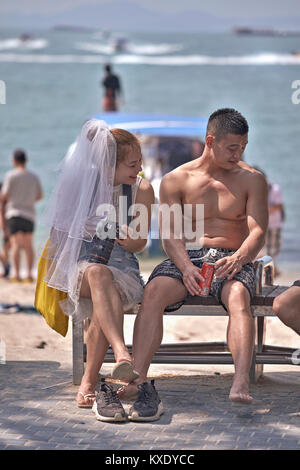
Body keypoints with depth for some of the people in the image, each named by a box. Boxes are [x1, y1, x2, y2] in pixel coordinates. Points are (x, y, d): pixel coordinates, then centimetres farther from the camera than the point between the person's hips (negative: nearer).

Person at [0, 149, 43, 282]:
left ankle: (17, 274, -14)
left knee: (16, 244, -7)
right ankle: (29, 273, 2)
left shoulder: (11, 175, -5)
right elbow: (40, 196, 16)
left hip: (14, 212, -4)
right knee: (28, 245, 9)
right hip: (30, 213, 4)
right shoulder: (34, 177, 9)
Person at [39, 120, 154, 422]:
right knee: (98, 274, -40)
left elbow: (140, 243, 6)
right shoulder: (78, 184, 3)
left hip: (121, 265, 1)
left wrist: (131, 240, -15)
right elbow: (58, 232, 11)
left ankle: (88, 383, -31)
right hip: (79, 266, -1)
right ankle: (122, 354, -58)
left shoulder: (141, 190, 6)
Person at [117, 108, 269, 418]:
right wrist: (186, 267, -22)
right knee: (154, 291, -31)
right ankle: (137, 381, -41)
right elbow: (170, 234, -1)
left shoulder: (251, 180, 8)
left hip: (233, 260, -1)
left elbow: (258, 231, -3)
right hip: (186, 258, 1)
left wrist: (239, 258, -26)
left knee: (238, 296, -36)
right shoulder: (175, 180, 8)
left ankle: (241, 383, -56)